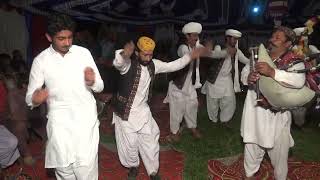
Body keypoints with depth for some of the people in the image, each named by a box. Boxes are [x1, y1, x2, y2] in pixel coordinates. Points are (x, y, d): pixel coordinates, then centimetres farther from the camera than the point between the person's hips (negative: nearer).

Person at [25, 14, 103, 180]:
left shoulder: (84, 53, -2)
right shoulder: (40, 60, -3)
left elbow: (100, 86, 1)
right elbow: (30, 97, 0)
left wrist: (92, 82, -23)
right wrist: (35, 98, -24)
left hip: (86, 119, 0)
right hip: (59, 121, 1)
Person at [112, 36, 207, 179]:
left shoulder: (153, 64, -2)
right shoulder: (128, 63, -20)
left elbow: (172, 66, 4)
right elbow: (118, 63, -43)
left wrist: (190, 56, -6)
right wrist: (124, 54, -67)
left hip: (143, 110, 5)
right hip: (126, 111, -4)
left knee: (150, 142, 10)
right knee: (130, 143, 9)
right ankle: (133, 166, 40)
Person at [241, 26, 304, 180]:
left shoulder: (295, 61, -10)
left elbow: (299, 81, -29)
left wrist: (272, 72, -39)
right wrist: (249, 77, -17)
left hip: (276, 113, -4)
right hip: (254, 110, 4)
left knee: (278, 149, 13)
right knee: (252, 145, 19)